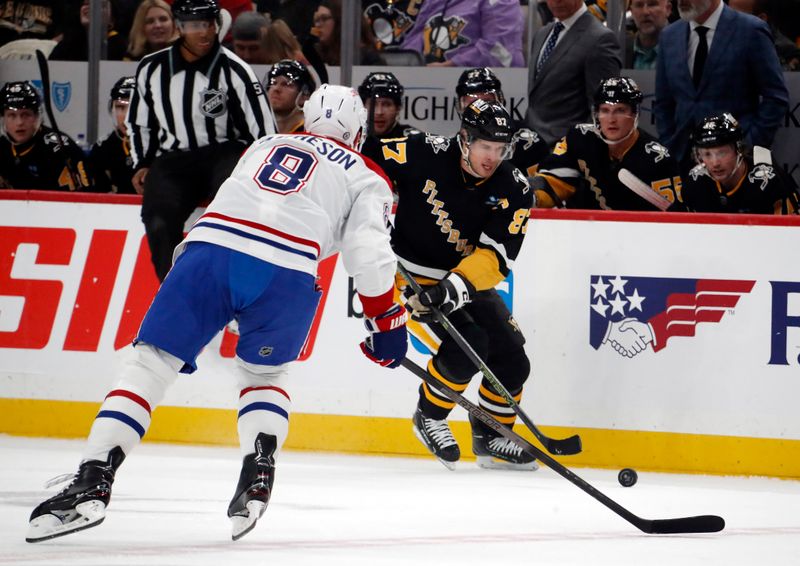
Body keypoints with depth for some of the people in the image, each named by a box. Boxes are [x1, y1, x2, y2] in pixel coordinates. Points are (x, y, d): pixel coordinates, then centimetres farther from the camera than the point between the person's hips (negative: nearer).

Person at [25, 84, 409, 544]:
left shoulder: (266, 145, 33)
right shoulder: (365, 176, 21)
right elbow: (369, 252, 7)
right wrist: (386, 320, 16)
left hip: (211, 247, 1)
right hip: (287, 273, -1)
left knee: (151, 363, 4)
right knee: (265, 373, 24)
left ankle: (93, 483, -9)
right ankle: (258, 474, 2)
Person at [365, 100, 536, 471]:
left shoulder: (514, 191, -12)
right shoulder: (424, 156, -18)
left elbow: (496, 256, -20)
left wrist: (456, 287, -34)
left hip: (468, 282, 5)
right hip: (410, 276, -5)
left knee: (511, 359, -3)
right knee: (466, 346, -24)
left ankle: (490, 438, 20)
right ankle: (429, 418, 1)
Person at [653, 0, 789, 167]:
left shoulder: (751, 30, -5)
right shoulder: (670, 35, 11)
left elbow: (776, 98, -4)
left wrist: (752, 147, -10)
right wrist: (669, 150, 5)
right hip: (682, 158, 4)